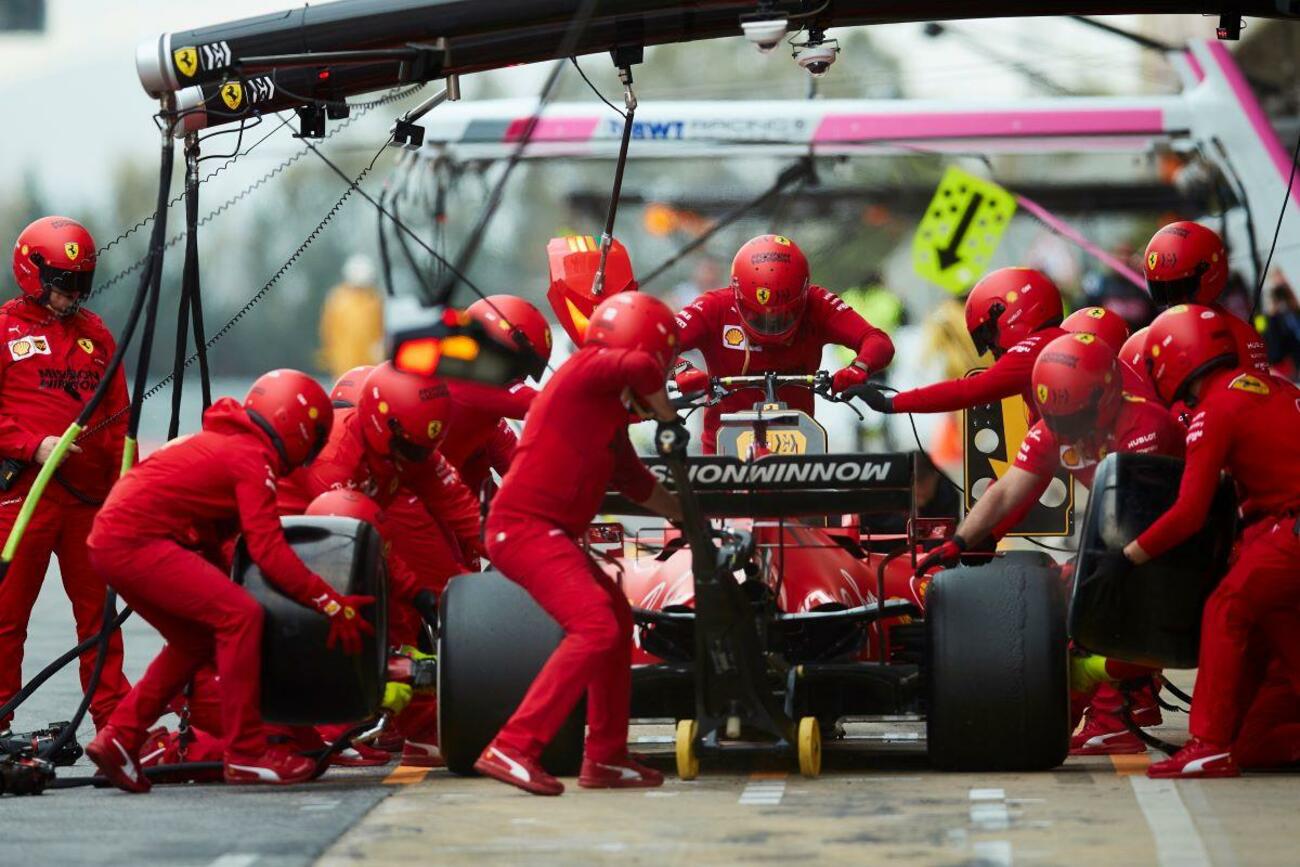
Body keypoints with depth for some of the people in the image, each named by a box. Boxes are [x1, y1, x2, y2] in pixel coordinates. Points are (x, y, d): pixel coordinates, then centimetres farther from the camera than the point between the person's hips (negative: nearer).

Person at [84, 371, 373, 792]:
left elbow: (208, 537, 26)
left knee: (196, 639, 18)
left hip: (110, 540, 10)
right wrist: (330, 604, -13)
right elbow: (269, 550, -15)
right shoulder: (254, 458, -8)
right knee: (240, 615, -12)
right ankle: (246, 753, -10)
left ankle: (118, 740, 17)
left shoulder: (221, 442, 21)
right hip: (135, 540, -10)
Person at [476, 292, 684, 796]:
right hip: (524, 524, -11)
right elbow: (639, 366, -27)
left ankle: (605, 759, 27)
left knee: (618, 621, 21)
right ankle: (512, 750, -25)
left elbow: (638, 484, 33)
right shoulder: (587, 369, -5)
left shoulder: (611, 410, 22)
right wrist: (667, 418, -10)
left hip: (549, 534, 11)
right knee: (595, 627, -22)